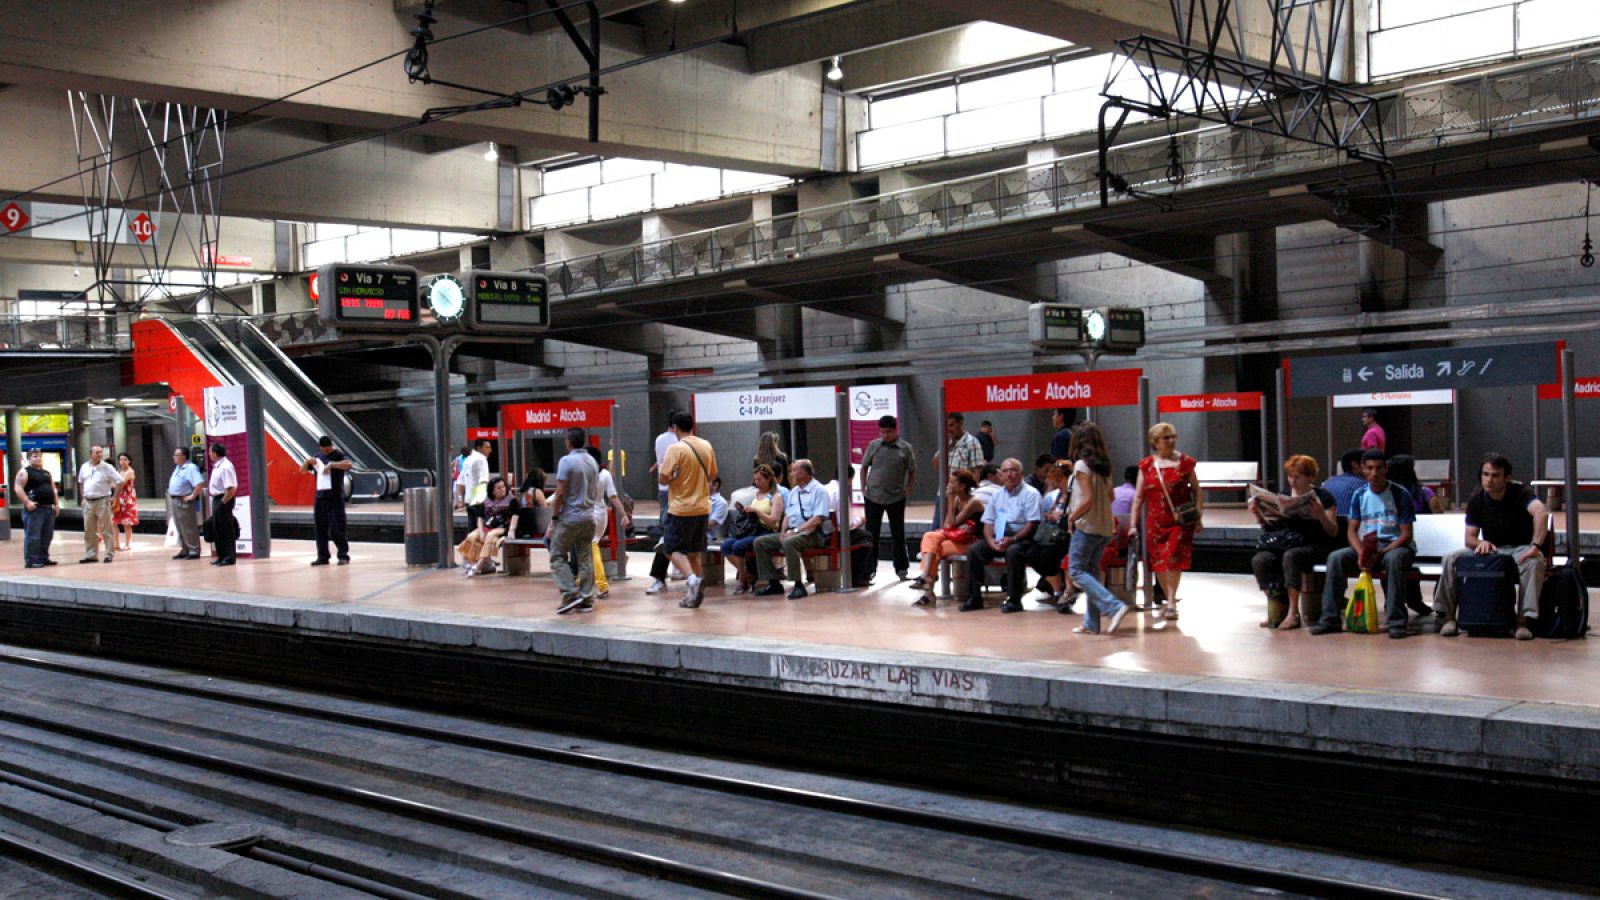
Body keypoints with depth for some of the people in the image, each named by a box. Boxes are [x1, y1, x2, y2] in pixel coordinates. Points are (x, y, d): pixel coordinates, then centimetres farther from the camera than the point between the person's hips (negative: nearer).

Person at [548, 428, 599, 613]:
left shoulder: (567, 461, -12)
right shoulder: (592, 461, 10)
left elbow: (560, 493, -15)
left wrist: (554, 517, -9)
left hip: (569, 517, -6)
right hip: (589, 517, 6)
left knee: (558, 557, 3)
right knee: (585, 559, 8)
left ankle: (570, 594, -8)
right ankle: (586, 598, 7)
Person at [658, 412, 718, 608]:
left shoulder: (676, 448, -14)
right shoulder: (706, 446, 5)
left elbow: (663, 479, -16)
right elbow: (712, 476, 15)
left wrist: (674, 477, 4)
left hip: (681, 509, -6)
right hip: (702, 508, 6)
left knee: (673, 549, 3)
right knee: (694, 551, 15)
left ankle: (692, 578, -20)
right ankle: (694, 595, 15)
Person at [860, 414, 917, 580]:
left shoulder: (905, 449, -3)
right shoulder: (873, 445, 1)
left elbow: (912, 472, 5)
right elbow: (864, 467, 10)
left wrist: (907, 491, -3)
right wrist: (863, 488, 3)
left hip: (896, 498, -1)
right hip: (873, 497, 1)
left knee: (898, 534, 8)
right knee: (871, 534, 5)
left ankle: (901, 568, 17)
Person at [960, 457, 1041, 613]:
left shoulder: (1030, 494, 1)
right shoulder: (998, 495, 19)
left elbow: (1032, 524, -9)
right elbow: (988, 522, 16)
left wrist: (1013, 539, -21)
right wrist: (990, 540, -6)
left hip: (1021, 539, -6)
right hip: (998, 538, 6)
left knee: (1013, 551, -37)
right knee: (974, 550, -17)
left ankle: (1013, 599, -28)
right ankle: (974, 598, -12)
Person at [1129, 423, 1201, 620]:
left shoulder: (1185, 462, 2)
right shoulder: (1146, 465, 5)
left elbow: (1196, 490, 6)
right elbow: (1139, 496, 6)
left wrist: (1198, 517, -2)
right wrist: (1133, 524, 2)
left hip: (1181, 521, -2)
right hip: (1155, 521, 2)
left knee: (1173, 559, -14)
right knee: (1157, 562, 4)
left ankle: (1171, 603, -8)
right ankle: (1170, 600, 23)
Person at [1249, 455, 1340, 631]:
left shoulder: (1322, 496, 2)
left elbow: (1333, 532, -4)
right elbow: (1269, 529, 15)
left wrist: (1321, 515, -21)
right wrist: (1258, 514, -2)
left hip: (1316, 547, -4)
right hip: (1286, 544, 4)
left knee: (1290, 556, -37)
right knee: (1259, 560, -26)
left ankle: (1294, 613, -30)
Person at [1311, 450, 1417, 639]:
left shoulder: (1400, 495, -6)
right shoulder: (1359, 496, 6)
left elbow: (1406, 534, -10)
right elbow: (1352, 530, 3)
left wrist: (1380, 553, -23)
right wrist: (1361, 553, -18)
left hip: (1395, 546, -4)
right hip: (1366, 546, 4)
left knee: (1393, 559, -40)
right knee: (1336, 558, -21)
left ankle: (1396, 622, -35)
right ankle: (1330, 619, -19)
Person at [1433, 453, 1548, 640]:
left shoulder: (1520, 492, -14)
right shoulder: (1477, 500, -3)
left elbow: (1541, 512, -35)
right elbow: (1469, 539, -4)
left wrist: (1535, 546, -47)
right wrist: (1481, 543, -29)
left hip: (1519, 549, -3)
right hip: (1490, 548, 3)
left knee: (1535, 561, -37)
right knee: (1451, 558, -18)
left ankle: (1523, 620, -33)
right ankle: (1447, 616, -12)